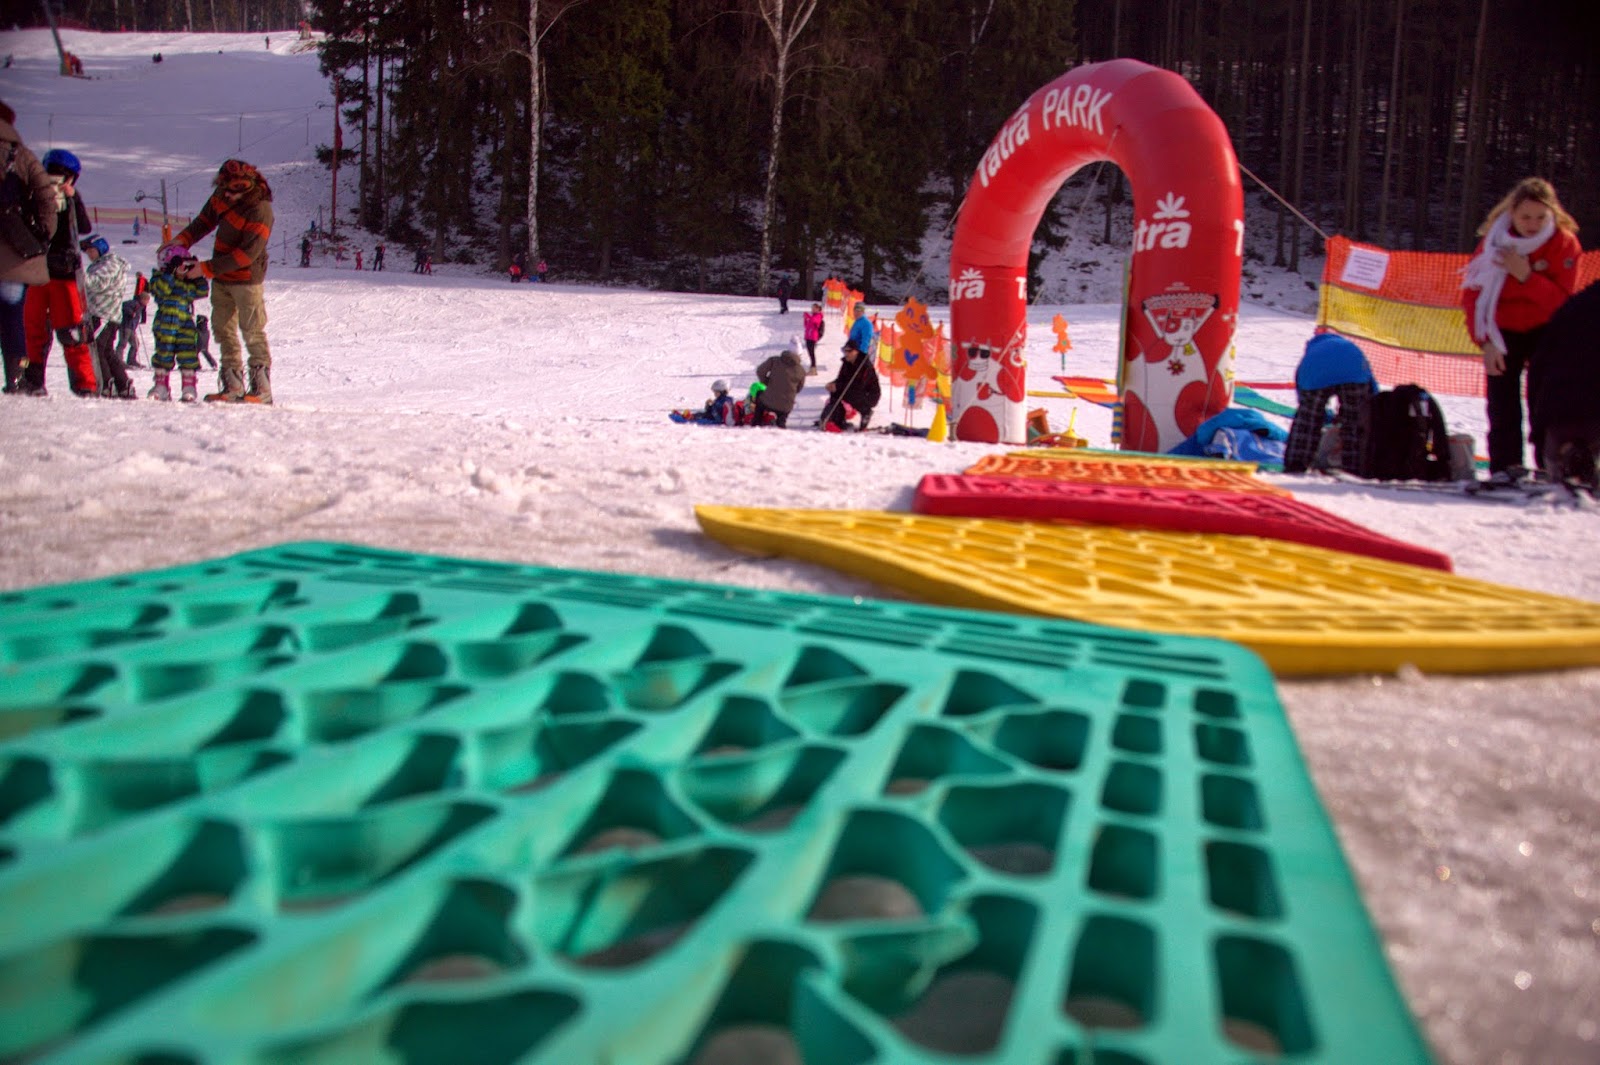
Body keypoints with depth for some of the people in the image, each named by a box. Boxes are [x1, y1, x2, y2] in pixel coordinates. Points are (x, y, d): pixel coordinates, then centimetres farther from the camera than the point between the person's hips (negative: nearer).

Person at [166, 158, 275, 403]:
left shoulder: (260, 211, -22)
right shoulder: (222, 196, -1)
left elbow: (247, 254, -23)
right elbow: (205, 220, 16)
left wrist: (206, 269, -22)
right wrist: (181, 240, 1)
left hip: (246, 278, -8)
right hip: (221, 277, 8)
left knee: (252, 332, -6)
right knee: (223, 328, 9)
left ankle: (262, 387, 0)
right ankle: (233, 385, 14)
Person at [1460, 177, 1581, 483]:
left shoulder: (1565, 243, -12)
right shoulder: (1495, 240, -10)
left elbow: (1562, 301, -16)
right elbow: (1473, 295, -9)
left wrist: (1527, 276, -30)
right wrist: (1485, 342, -17)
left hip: (1545, 331, -1)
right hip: (1504, 330, 1)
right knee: (1502, 400, -8)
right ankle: (1505, 466, -8)